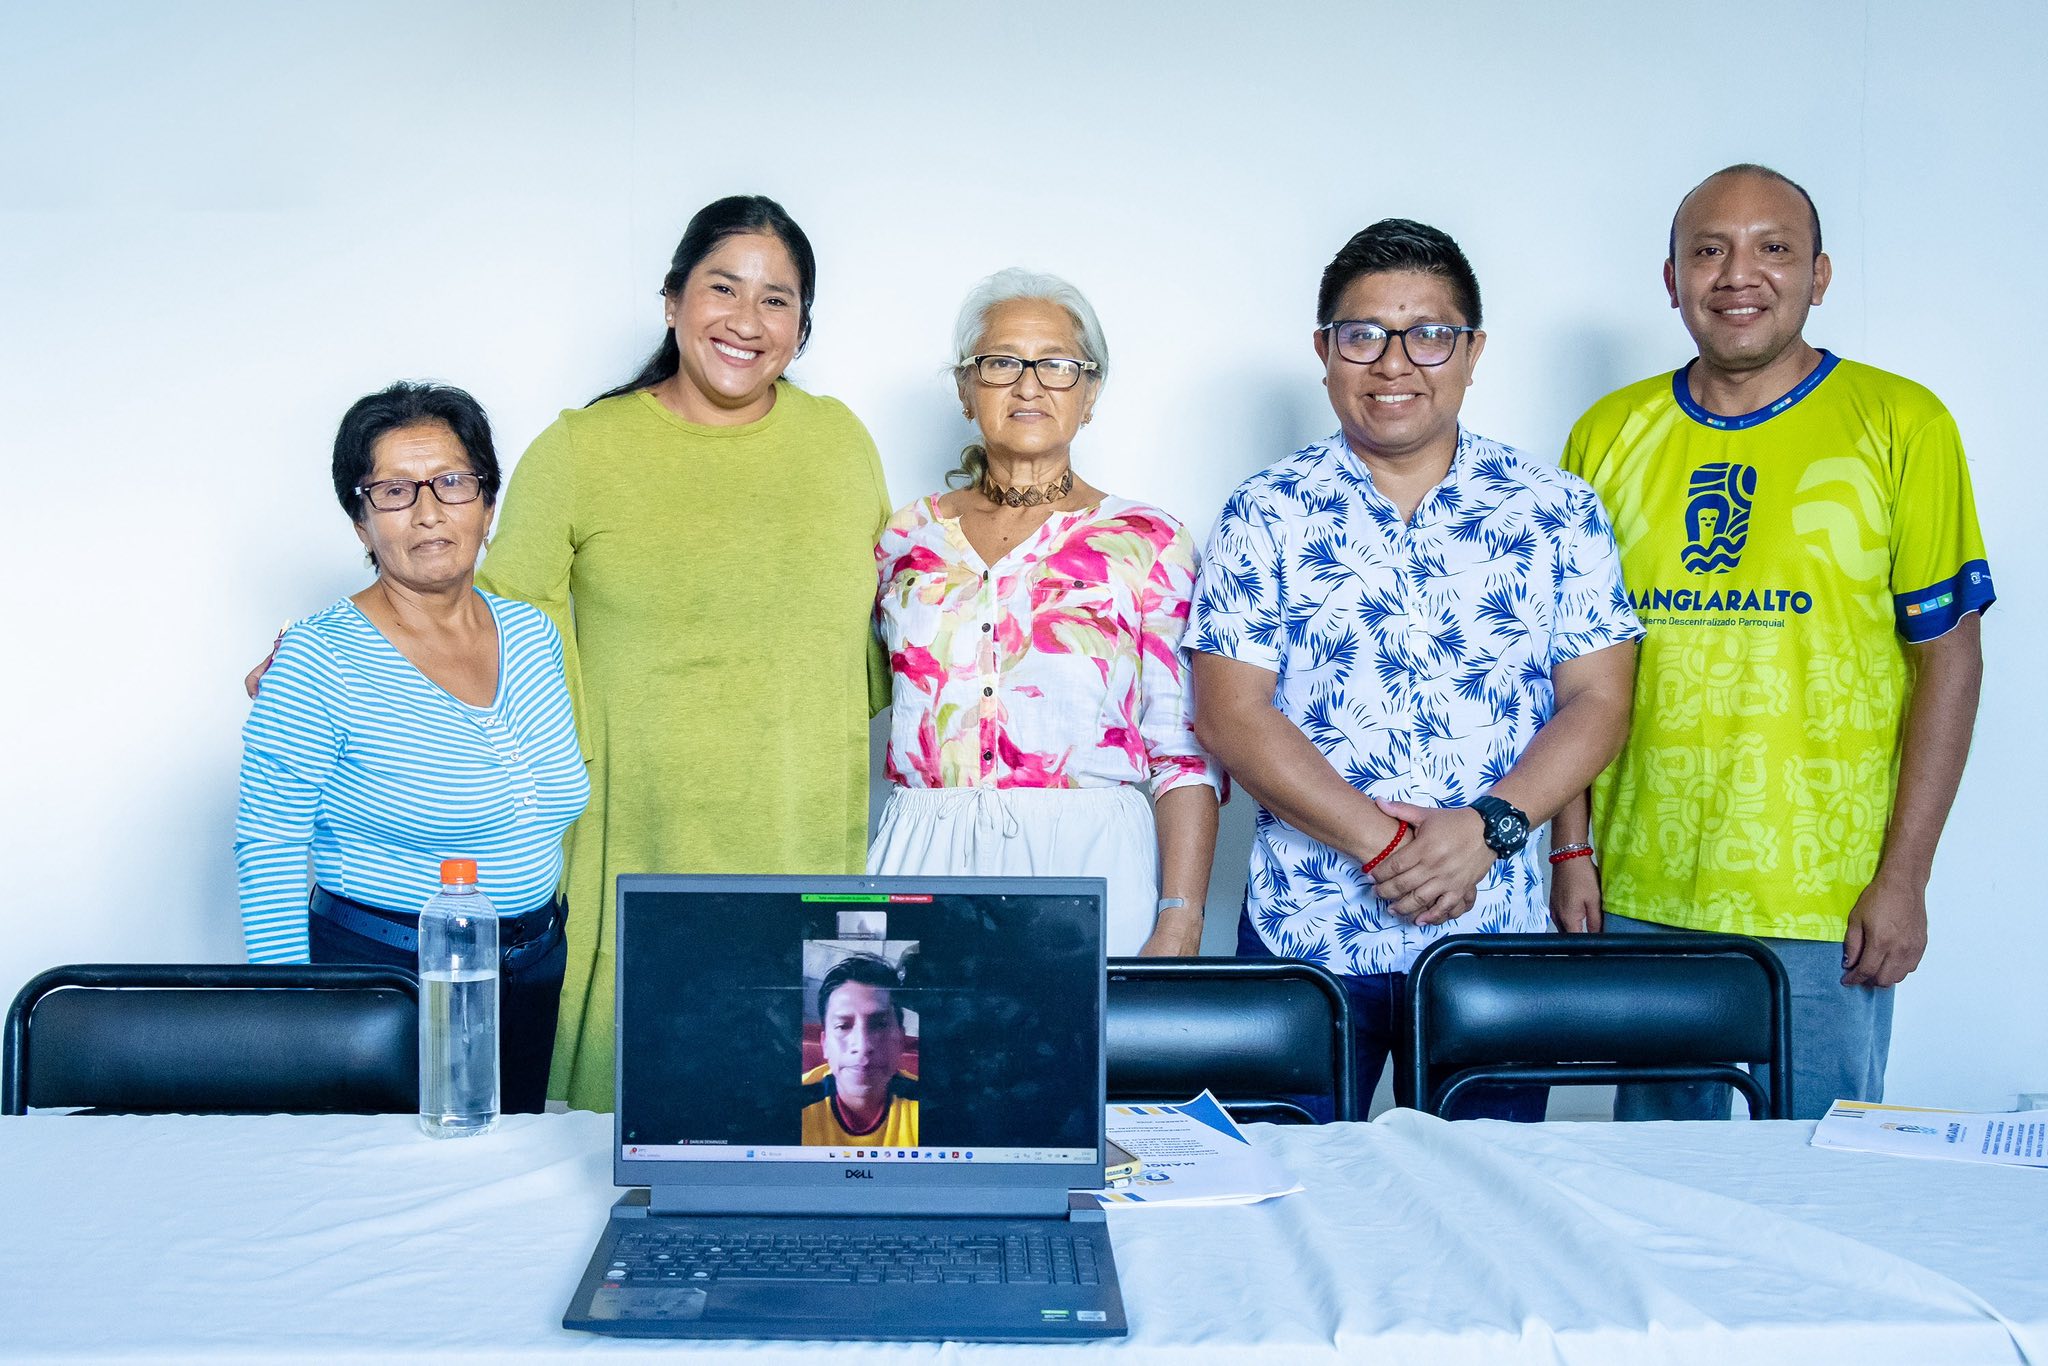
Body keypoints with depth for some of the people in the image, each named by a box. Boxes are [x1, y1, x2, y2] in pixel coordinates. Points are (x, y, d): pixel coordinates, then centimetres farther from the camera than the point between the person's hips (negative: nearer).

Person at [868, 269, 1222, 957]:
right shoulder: (910, 536, 10)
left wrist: (1179, 926, -10)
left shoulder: (1148, 541, 2)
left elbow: (1184, 755, -2)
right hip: (921, 866, 2)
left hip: (1087, 866, -2)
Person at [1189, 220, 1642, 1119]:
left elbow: (1596, 701, 1)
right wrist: (1381, 840, -14)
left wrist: (1487, 826, -15)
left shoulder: (1556, 513, 4)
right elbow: (1229, 715, -6)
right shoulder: (1266, 515, 0)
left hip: (1494, 938, 1)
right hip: (1303, 937, -1)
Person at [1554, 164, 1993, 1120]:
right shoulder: (1607, 435, 6)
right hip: (1636, 895, 3)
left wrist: (1903, 877, -8)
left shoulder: (1901, 425, -2)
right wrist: (1571, 849, 3)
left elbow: (1948, 656, -3)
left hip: (1825, 904, -2)